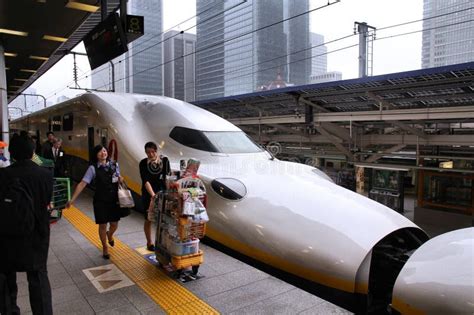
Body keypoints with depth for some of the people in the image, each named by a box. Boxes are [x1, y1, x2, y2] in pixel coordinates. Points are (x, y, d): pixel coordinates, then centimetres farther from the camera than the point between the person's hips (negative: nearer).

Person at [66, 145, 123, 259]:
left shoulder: (114, 165, -1)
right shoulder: (93, 168, -9)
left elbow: (119, 177, 16)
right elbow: (82, 184, -14)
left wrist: (120, 179, -9)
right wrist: (72, 199, -20)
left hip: (114, 200, 3)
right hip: (100, 201, -2)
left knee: (114, 224, 11)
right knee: (102, 225, 8)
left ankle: (109, 234, 48)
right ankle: (105, 247, 31)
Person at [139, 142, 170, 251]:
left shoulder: (164, 160, -5)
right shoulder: (143, 163, -8)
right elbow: (145, 181, -17)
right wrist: (153, 195, -28)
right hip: (148, 194, 0)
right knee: (148, 220, 10)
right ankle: (149, 243, 26)